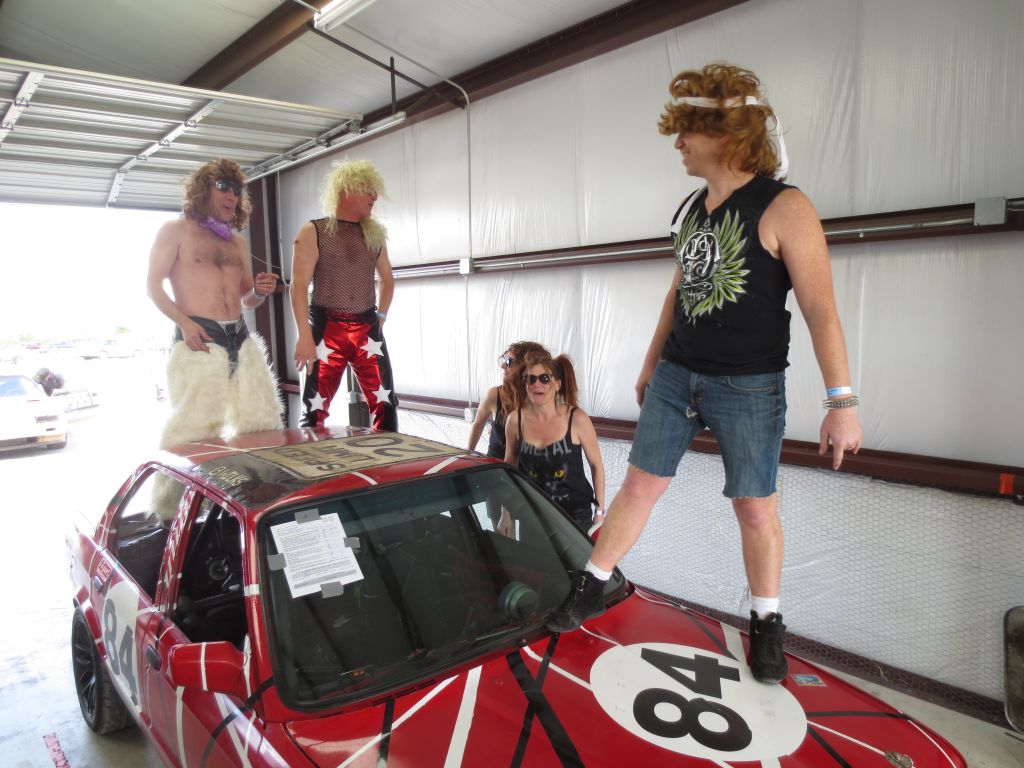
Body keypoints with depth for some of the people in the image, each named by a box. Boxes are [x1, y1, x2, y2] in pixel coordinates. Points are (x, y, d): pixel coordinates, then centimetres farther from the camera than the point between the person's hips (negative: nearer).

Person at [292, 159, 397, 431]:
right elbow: (299, 286, -10)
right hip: (326, 328, -4)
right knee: (315, 409, 1)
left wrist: (381, 315, 11)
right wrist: (305, 335, -18)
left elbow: (387, 278, 24)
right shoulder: (313, 232, -3)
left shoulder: (375, 233, 11)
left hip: (367, 329, 4)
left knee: (385, 403, 0)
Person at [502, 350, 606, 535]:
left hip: (575, 513, -2)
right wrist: (506, 515, 7)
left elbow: (596, 466, -4)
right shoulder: (515, 421, -7)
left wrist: (600, 511, -3)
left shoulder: (577, 419, -15)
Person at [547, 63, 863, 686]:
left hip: (749, 387, -5)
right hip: (677, 376, 6)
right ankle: (591, 589, 23)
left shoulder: (784, 208, -12)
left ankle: (767, 625, 27)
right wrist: (652, 363, 22)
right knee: (641, 485, 9)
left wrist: (841, 401, -18)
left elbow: (821, 309, -15)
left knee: (755, 509, 6)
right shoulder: (691, 210, 9)